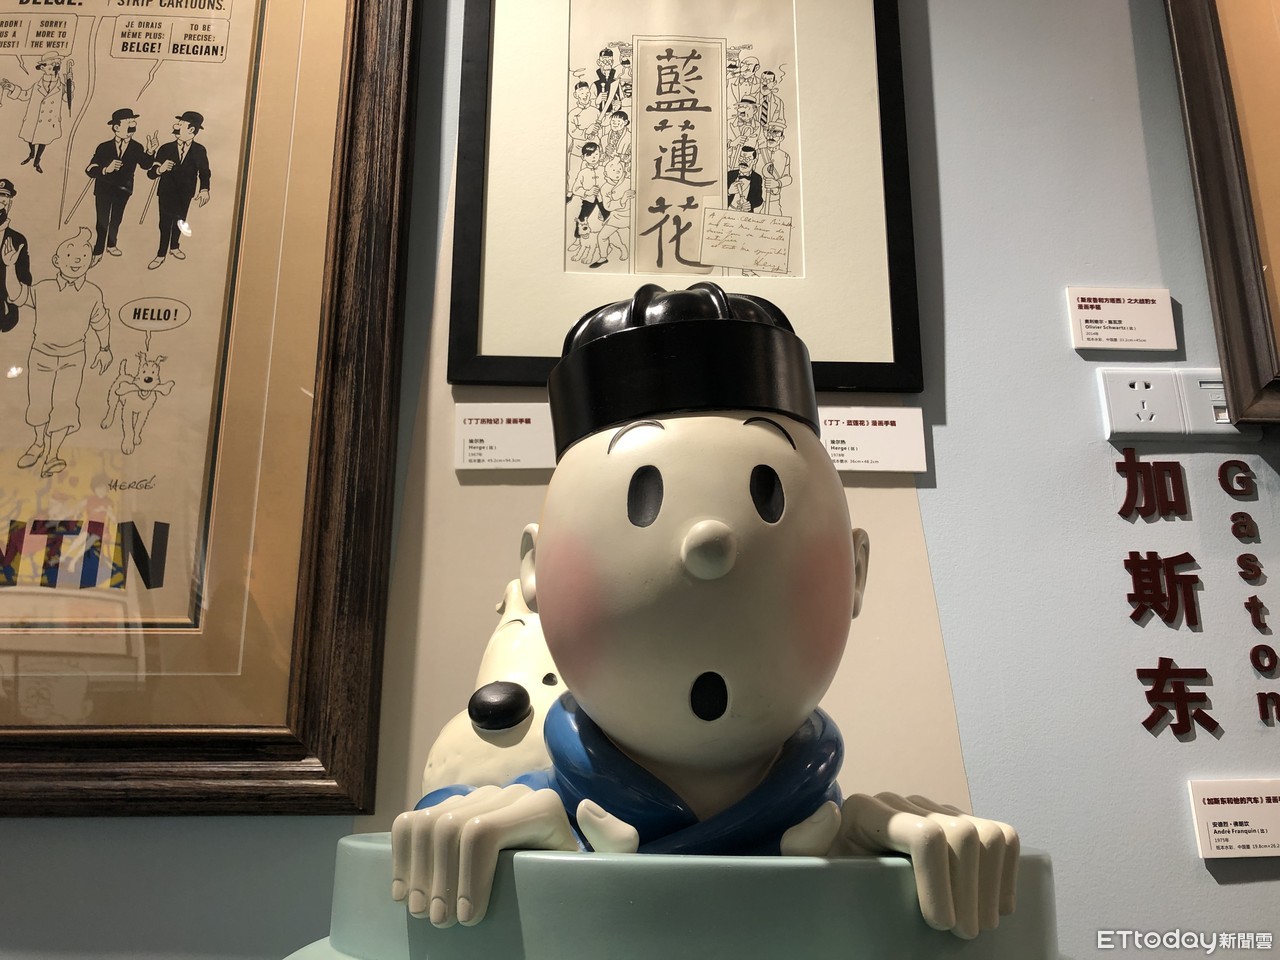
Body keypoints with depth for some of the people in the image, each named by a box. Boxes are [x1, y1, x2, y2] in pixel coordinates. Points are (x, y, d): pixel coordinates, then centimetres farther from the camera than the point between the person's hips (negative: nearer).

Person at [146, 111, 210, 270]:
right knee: (165, 224, 9)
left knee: (179, 221, 20)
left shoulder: (200, 151, -11)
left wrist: (204, 189, -10)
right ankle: (161, 255, 24)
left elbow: (204, 172, 4)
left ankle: (174, 247, 43)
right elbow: (150, 173, -13)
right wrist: (160, 169, -35)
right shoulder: (166, 148, -13)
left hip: (185, 194, 1)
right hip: (167, 193, -1)